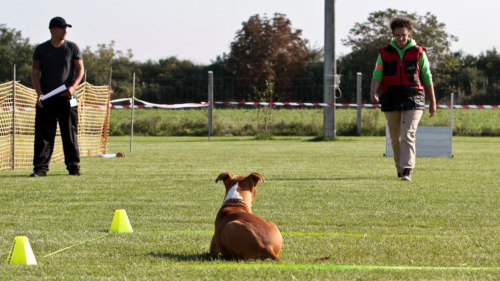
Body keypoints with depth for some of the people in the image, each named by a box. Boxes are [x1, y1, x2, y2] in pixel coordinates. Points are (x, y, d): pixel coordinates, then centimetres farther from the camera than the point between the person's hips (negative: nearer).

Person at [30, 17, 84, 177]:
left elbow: (80, 69, 6)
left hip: (67, 97, 0)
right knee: (43, 133, -3)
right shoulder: (41, 49, 7)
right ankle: (41, 167, -2)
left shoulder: (72, 48, 7)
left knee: (70, 133, 1)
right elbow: (35, 72, 6)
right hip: (46, 98, 0)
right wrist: (39, 93, -8)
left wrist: (73, 87, -11)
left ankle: (73, 166, 8)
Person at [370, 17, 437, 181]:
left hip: (413, 101, -3)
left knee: (408, 135, -15)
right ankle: (400, 168, 24)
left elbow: (427, 78, 9)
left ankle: (407, 170, -20)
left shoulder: (418, 53, 4)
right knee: (395, 138, 9)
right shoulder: (384, 53, 8)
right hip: (391, 101, 3)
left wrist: (433, 102, 11)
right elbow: (377, 75, 0)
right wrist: (373, 92, -20)